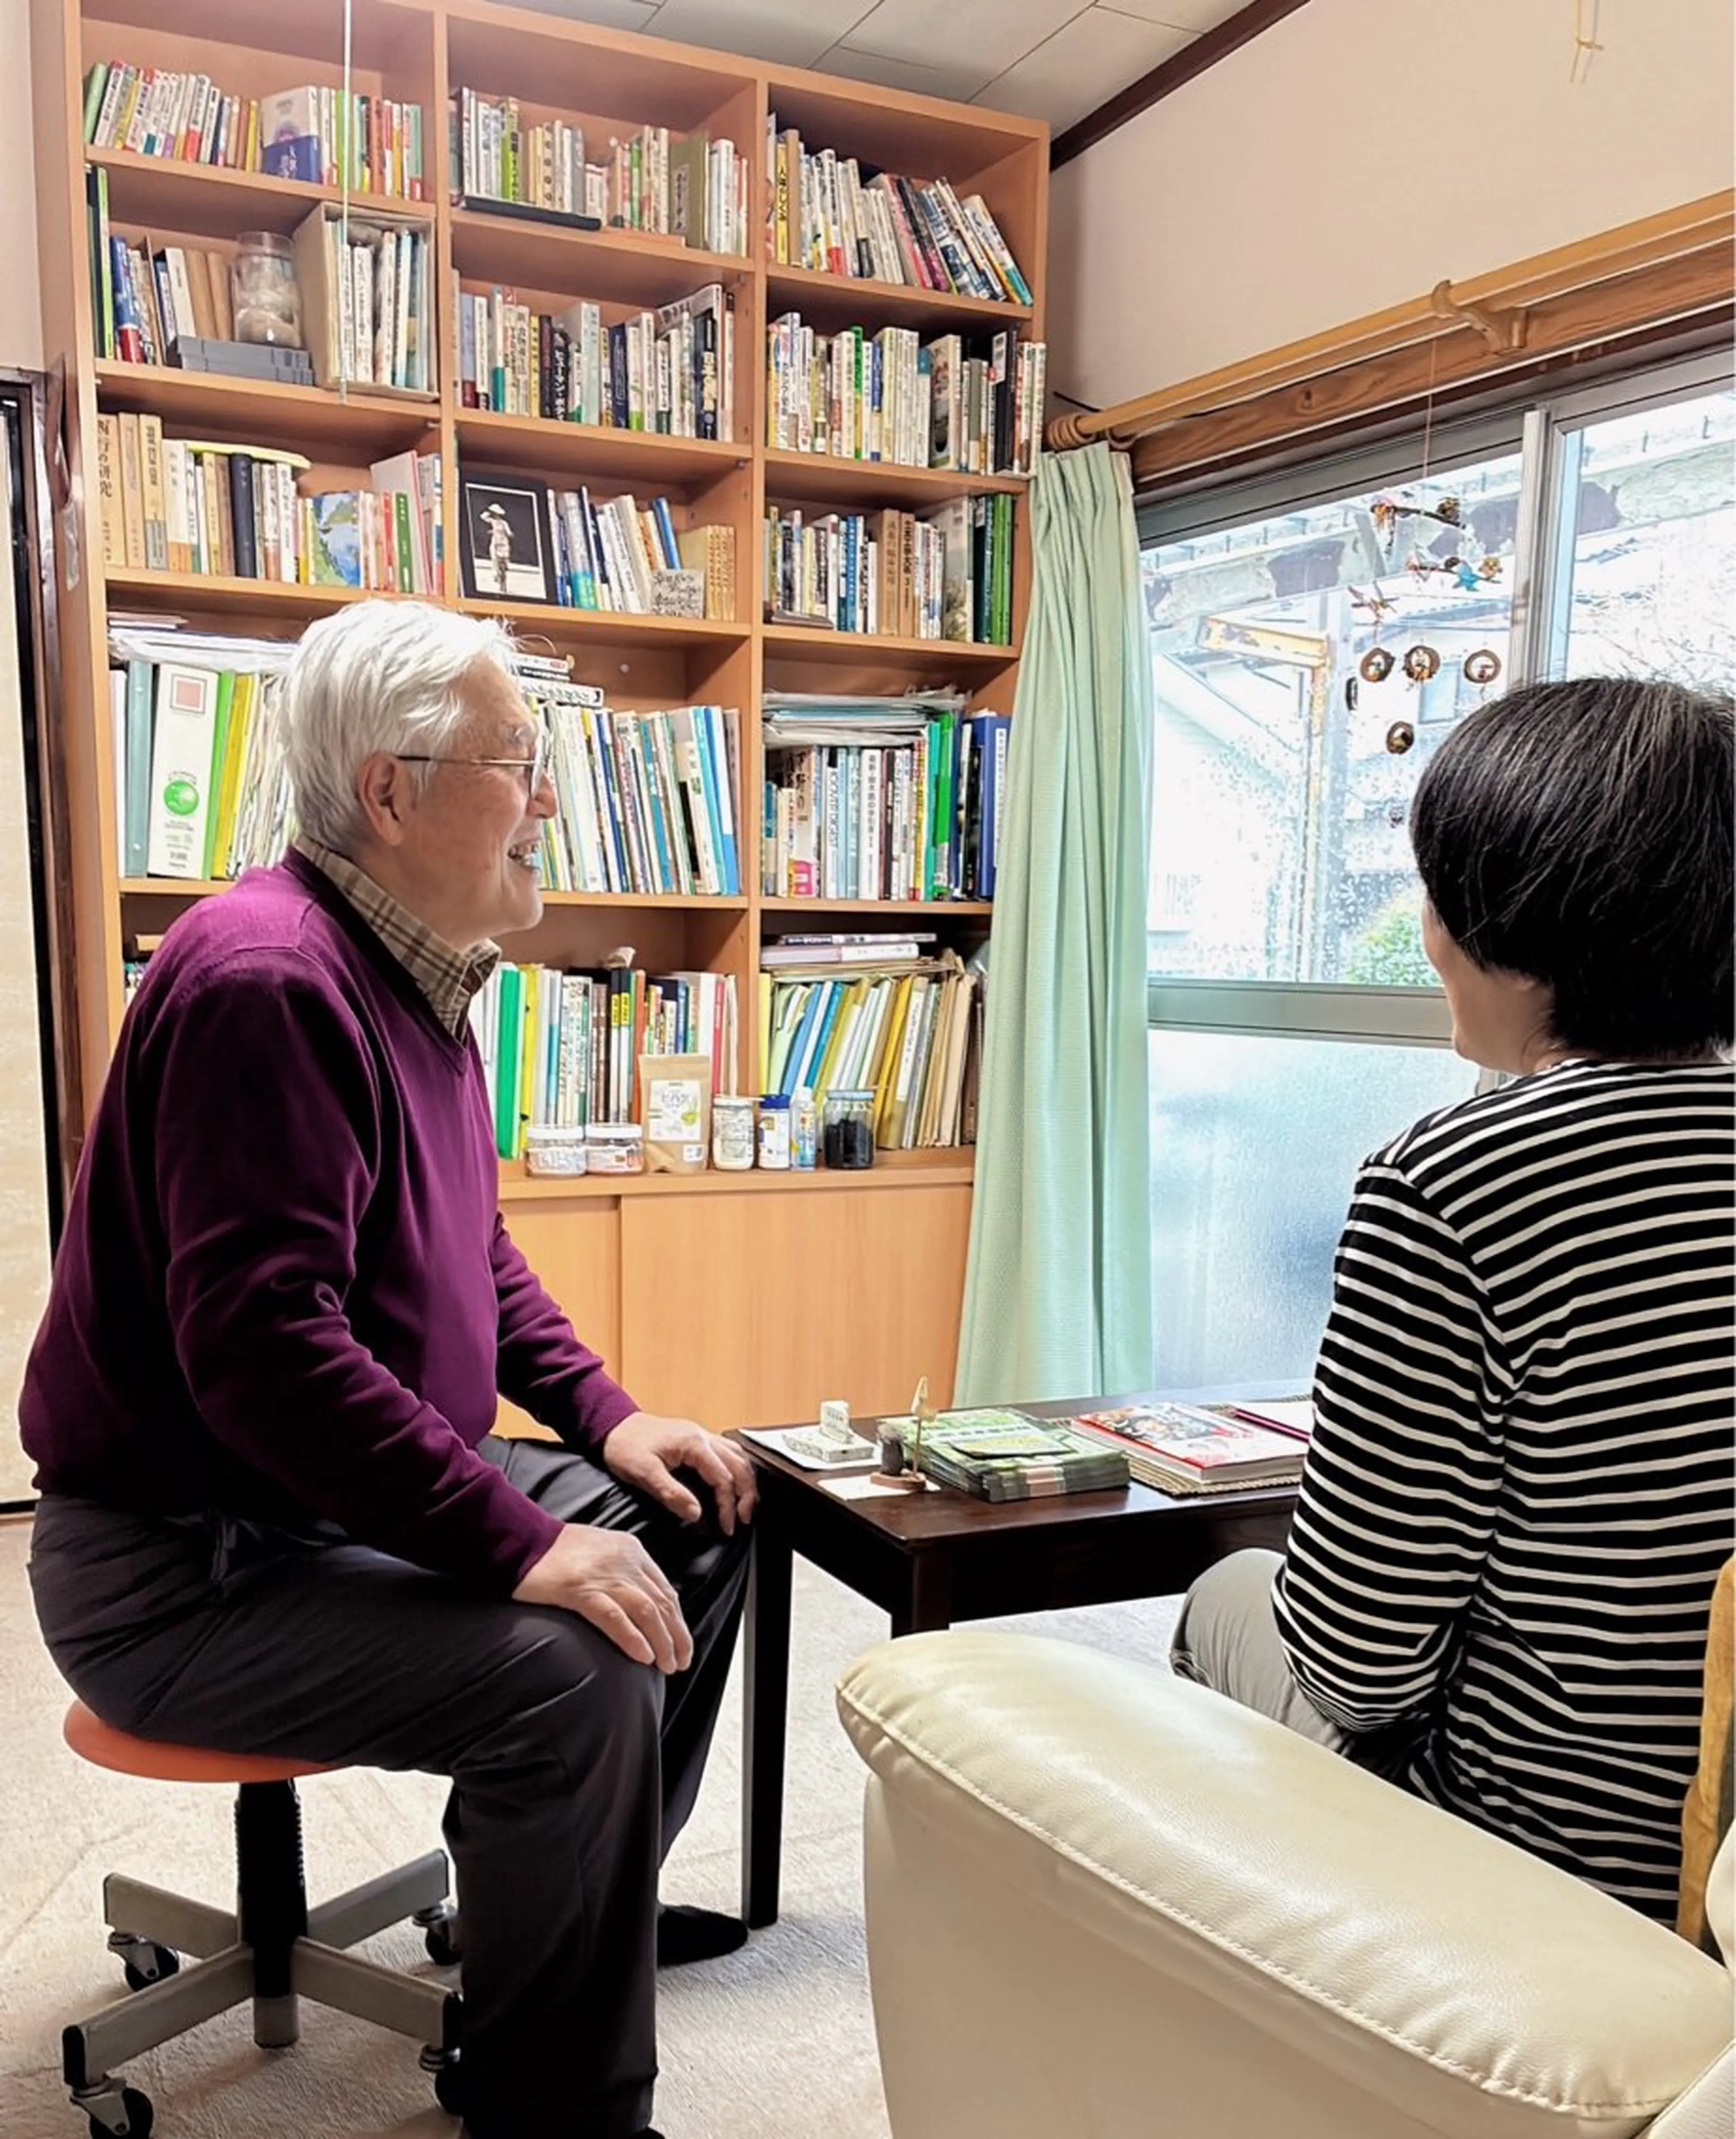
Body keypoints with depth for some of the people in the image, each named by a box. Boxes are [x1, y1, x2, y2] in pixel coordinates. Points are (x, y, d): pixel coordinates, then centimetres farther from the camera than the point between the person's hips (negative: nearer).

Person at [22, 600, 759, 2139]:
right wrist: (517, 1543, -30)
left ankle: (593, 1895, 30)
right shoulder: (269, 977, -24)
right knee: (575, 1673, -29)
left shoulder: (417, 975, 9)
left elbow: (473, 1254, 18)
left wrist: (604, 1416, 6)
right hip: (184, 1562, -10)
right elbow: (261, 1348, -31)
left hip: (369, 1491, 10)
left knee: (696, 1525, 13)